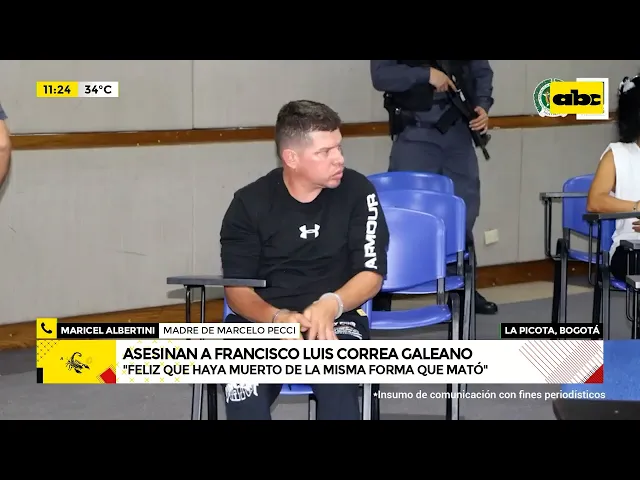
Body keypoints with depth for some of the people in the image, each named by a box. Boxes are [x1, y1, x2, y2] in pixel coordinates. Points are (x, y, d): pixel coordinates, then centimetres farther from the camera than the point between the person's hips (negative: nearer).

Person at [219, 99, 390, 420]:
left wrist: (330, 305, -22)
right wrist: (278, 318, -24)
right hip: (263, 319, 0)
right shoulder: (249, 203, -1)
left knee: (337, 382, -34)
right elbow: (237, 290, -3)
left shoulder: (357, 191, -1)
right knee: (243, 394, -31)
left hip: (336, 316, 0)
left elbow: (372, 274, -1)